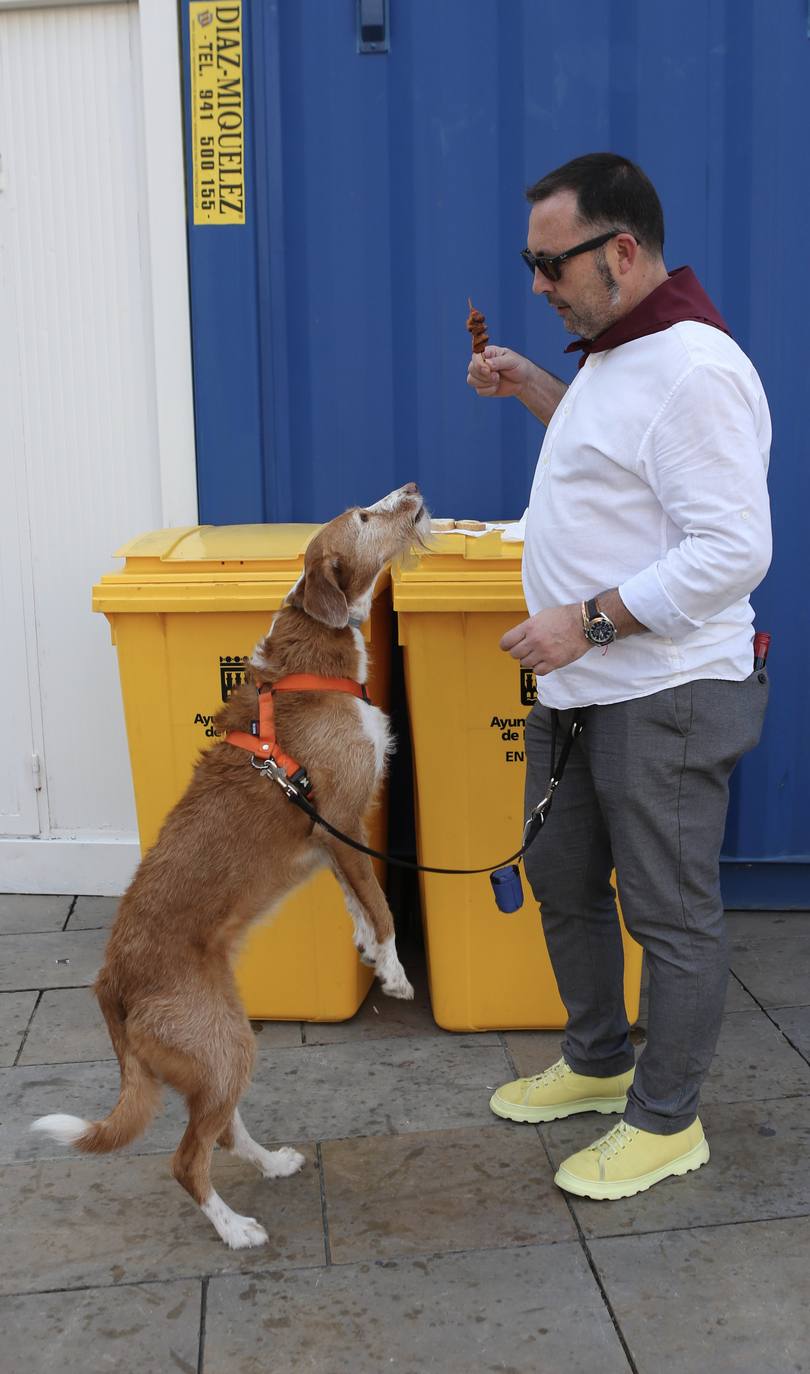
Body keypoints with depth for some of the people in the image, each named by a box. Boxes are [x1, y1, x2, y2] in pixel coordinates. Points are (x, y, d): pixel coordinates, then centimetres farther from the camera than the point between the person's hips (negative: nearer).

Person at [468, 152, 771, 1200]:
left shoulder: (693, 371, -20)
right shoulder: (614, 352, 12)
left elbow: (733, 551, -25)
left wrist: (588, 620, -24)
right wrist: (535, 391, 18)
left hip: (664, 697, -10)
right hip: (577, 685, 10)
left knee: (669, 912, 4)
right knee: (563, 879, 19)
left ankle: (666, 1121, 22)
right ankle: (597, 1062, 39)